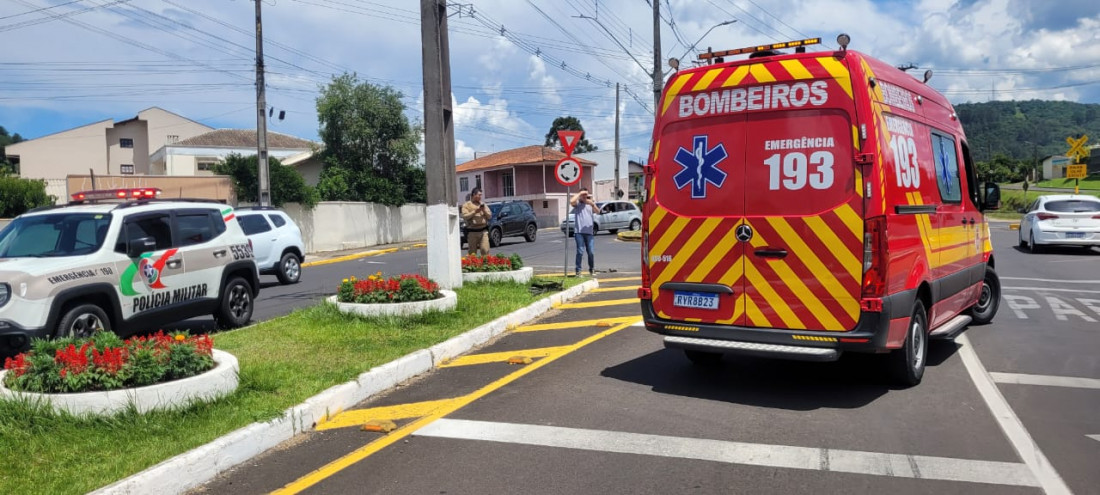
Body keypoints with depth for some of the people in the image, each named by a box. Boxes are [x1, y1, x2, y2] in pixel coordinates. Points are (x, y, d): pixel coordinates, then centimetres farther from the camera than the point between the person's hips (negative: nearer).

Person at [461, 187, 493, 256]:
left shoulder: (483, 204, 16)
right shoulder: (466, 205, 5)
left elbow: (490, 216, 13)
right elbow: (464, 216, -9)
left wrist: (484, 210, -4)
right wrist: (475, 212, -13)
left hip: (483, 231, 2)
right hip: (472, 231, -2)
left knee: (485, 250, -9)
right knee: (472, 252, 2)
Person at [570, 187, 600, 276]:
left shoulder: (590, 204, 15)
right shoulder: (577, 203, 6)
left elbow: (598, 212, -2)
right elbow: (571, 201, -18)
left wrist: (593, 204, -20)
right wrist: (579, 193, -8)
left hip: (589, 232, 3)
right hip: (579, 231, -3)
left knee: (591, 252, 2)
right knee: (580, 251, -8)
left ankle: (592, 269, 17)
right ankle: (578, 270, -3)